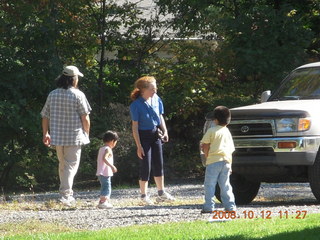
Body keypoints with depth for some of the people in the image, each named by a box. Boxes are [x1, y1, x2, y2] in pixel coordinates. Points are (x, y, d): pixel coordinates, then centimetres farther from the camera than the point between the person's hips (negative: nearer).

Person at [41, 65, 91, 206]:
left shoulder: (52, 95, 4)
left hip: (57, 136, 4)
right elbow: (85, 117, -7)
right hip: (74, 136, -4)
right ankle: (65, 194, -14)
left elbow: (45, 116, 7)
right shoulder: (77, 95, -8)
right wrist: (87, 133, 6)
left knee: (62, 165, 17)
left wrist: (45, 134, 14)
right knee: (71, 164, -1)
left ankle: (66, 194, 24)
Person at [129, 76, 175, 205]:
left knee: (159, 164, 11)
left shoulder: (156, 99, -1)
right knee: (145, 166, -2)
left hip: (155, 134, 6)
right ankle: (144, 196, 8)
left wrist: (165, 131, -3)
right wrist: (139, 146, -17)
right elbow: (135, 126, -15)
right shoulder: (136, 104, -17)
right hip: (143, 136, -6)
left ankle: (161, 193, 22)